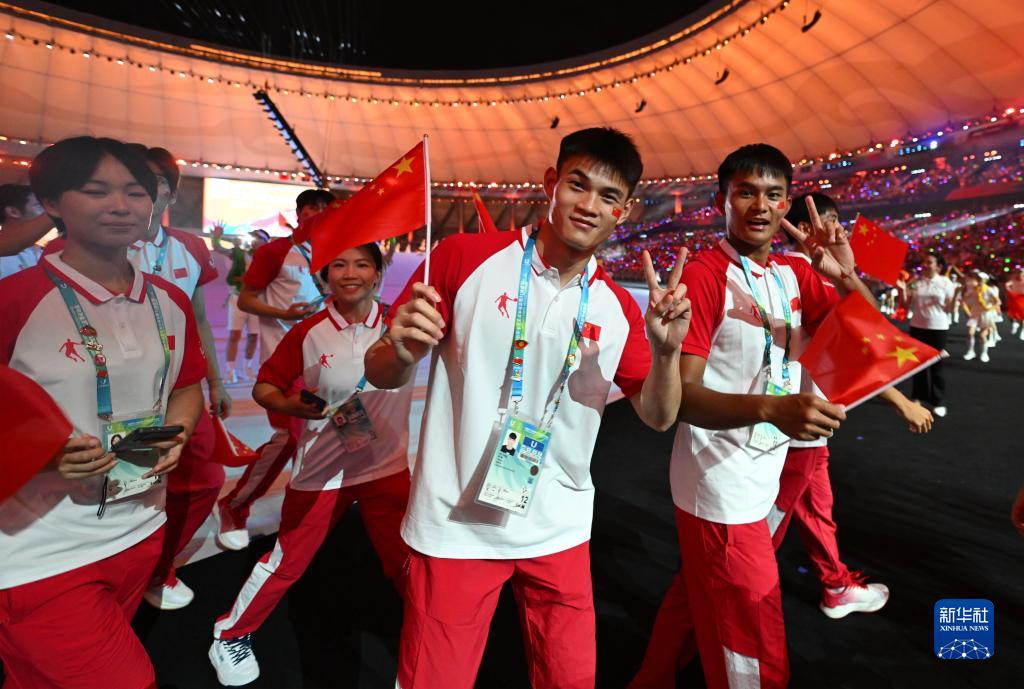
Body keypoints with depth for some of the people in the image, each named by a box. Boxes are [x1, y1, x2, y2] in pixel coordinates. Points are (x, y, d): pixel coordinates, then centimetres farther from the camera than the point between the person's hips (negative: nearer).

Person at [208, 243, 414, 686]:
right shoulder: (307, 334, -7)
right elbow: (263, 388, -1)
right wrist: (295, 407, -18)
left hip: (387, 466, 1)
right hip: (321, 470, 0)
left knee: (405, 560, 11)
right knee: (288, 560, 13)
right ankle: (229, 636, 39)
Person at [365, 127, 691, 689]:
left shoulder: (618, 309, 0)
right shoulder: (464, 258, -11)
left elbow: (657, 416, 3)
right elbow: (381, 375, -6)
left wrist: (667, 350, -16)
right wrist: (402, 352, -29)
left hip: (559, 533, 4)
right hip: (454, 527, -3)